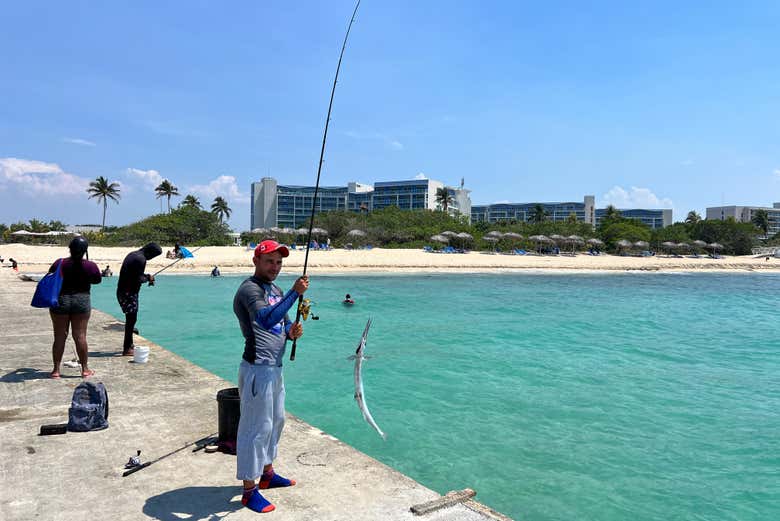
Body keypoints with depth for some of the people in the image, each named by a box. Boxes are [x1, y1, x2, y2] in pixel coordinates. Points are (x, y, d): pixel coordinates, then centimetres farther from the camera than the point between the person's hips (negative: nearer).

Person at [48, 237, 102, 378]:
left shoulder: (59, 264, -8)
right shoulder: (90, 266, -8)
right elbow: (97, 280, 9)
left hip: (60, 301, 0)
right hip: (82, 301, 0)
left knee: (59, 337, 9)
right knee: (80, 336, 5)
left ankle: (56, 370, 15)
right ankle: (85, 369, 10)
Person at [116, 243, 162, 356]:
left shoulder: (132, 254, 14)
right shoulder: (141, 259, -16)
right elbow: (139, 279, -20)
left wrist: (146, 277, 12)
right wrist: (148, 278, -2)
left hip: (122, 290, 10)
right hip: (129, 292, -10)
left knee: (130, 319, 18)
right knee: (131, 319, -4)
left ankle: (129, 344, 27)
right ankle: (127, 349, -1)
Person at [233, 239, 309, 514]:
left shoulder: (276, 290, 13)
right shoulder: (249, 289, -17)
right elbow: (266, 320, -35)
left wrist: (292, 332, -3)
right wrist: (295, 293, -35)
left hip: (275, 368, 10)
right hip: (257, 369, -10)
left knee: (275, 421, 19)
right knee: (255, 427, -2)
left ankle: (268, 474, 35)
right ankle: (250, 491, 10)